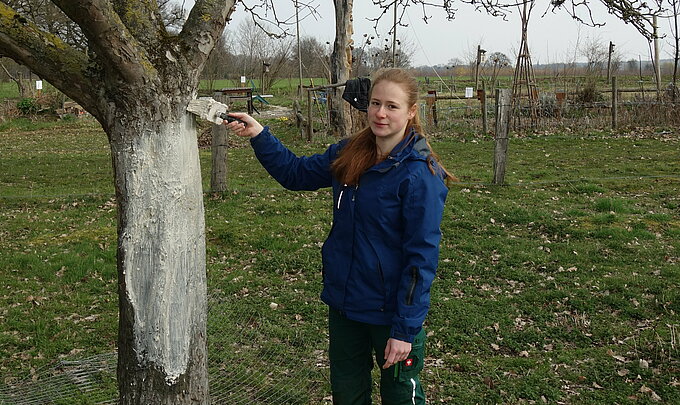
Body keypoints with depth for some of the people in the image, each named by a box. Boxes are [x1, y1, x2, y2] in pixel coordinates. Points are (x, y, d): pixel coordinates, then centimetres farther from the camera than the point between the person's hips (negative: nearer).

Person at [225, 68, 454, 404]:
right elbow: (295, 172, 11)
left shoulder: (420, 174, -20)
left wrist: (405, 329, -20)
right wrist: (259, 135, -3)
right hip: (343, 302, 6)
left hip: (390, 312, -6)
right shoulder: (350, 154, 0)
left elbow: (422, 256, -20)